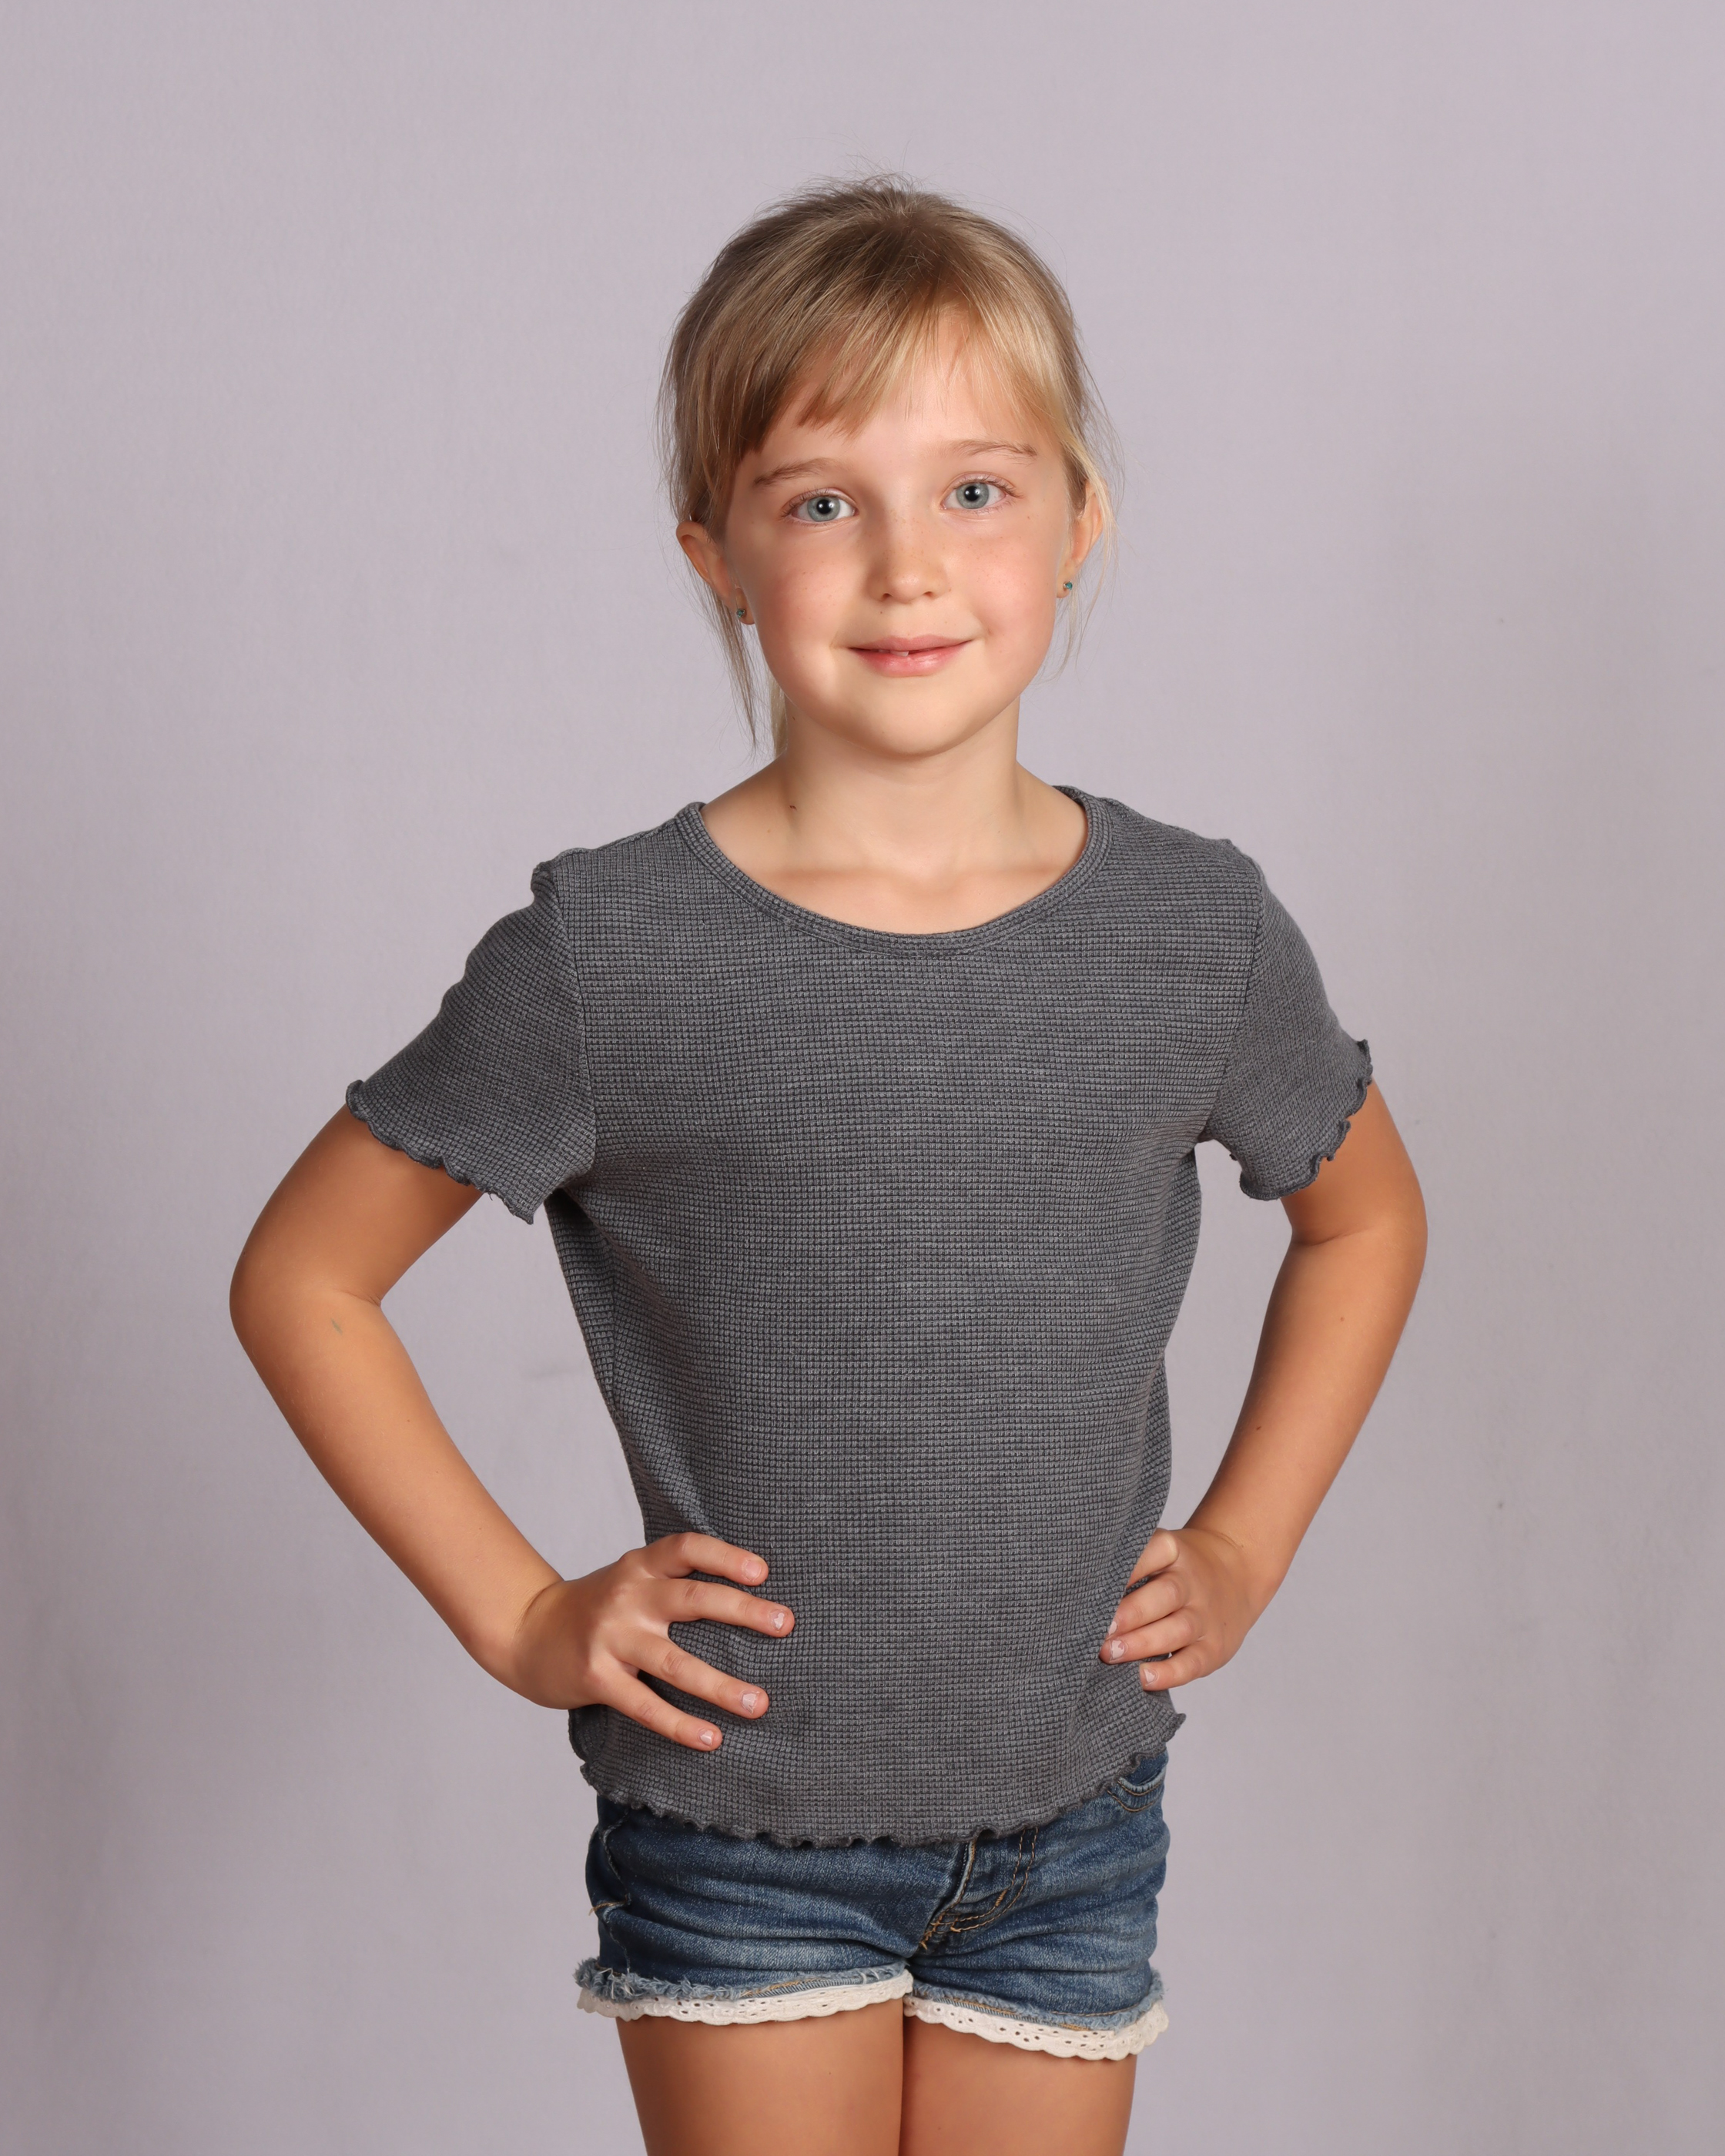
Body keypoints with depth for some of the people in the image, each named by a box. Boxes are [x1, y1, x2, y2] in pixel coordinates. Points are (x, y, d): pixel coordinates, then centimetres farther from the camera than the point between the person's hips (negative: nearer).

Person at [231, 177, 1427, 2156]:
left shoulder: (1194, 931, -4)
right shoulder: (612, 954, -12)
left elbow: (1365, 1216, 15)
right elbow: (301, 1277, -3)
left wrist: (1243, 1547, 7)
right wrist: (518, 1616, -6)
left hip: (1073, 1823, 3)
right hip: (740, 1822, -2)